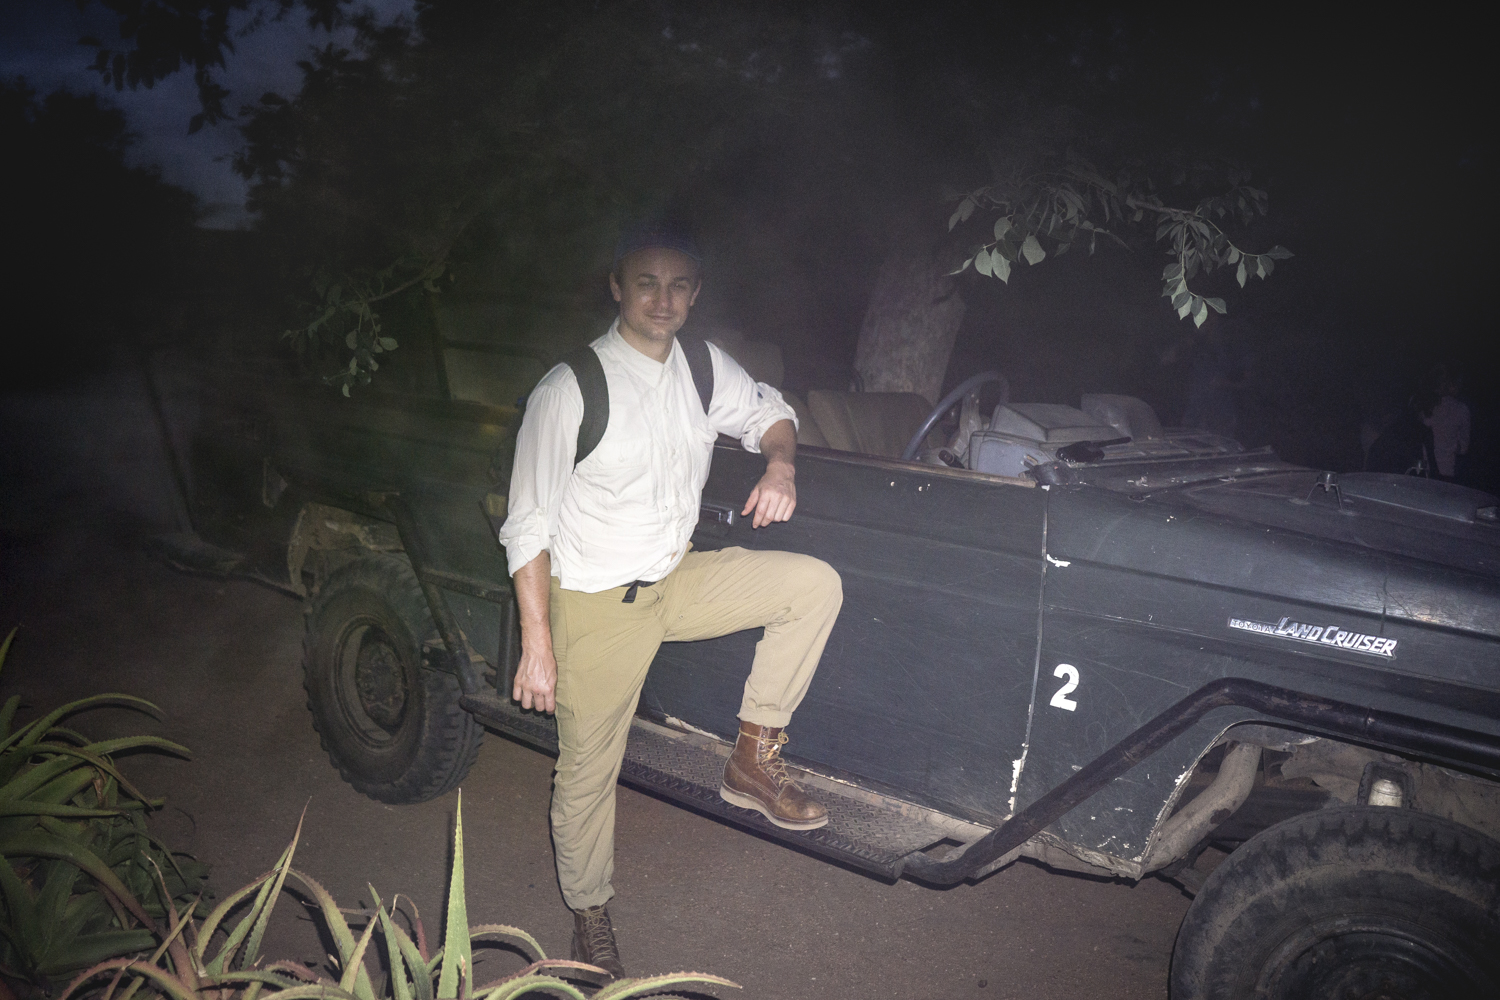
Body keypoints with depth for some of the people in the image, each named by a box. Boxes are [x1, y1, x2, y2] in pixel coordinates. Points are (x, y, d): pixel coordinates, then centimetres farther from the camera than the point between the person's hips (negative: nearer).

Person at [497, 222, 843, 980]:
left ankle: (754, 759, 3)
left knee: (816, 585, -11)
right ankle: (589, 918, 35)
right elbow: (528, 528, -14)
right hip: (596, 606, -5)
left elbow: (768, 413, 16)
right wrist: (537, 648, -16)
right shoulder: (569, 391, -18)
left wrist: (780, 465, -8)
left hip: (677, 582, 5)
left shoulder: (706, 369, -3)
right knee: (588, 773, 7)